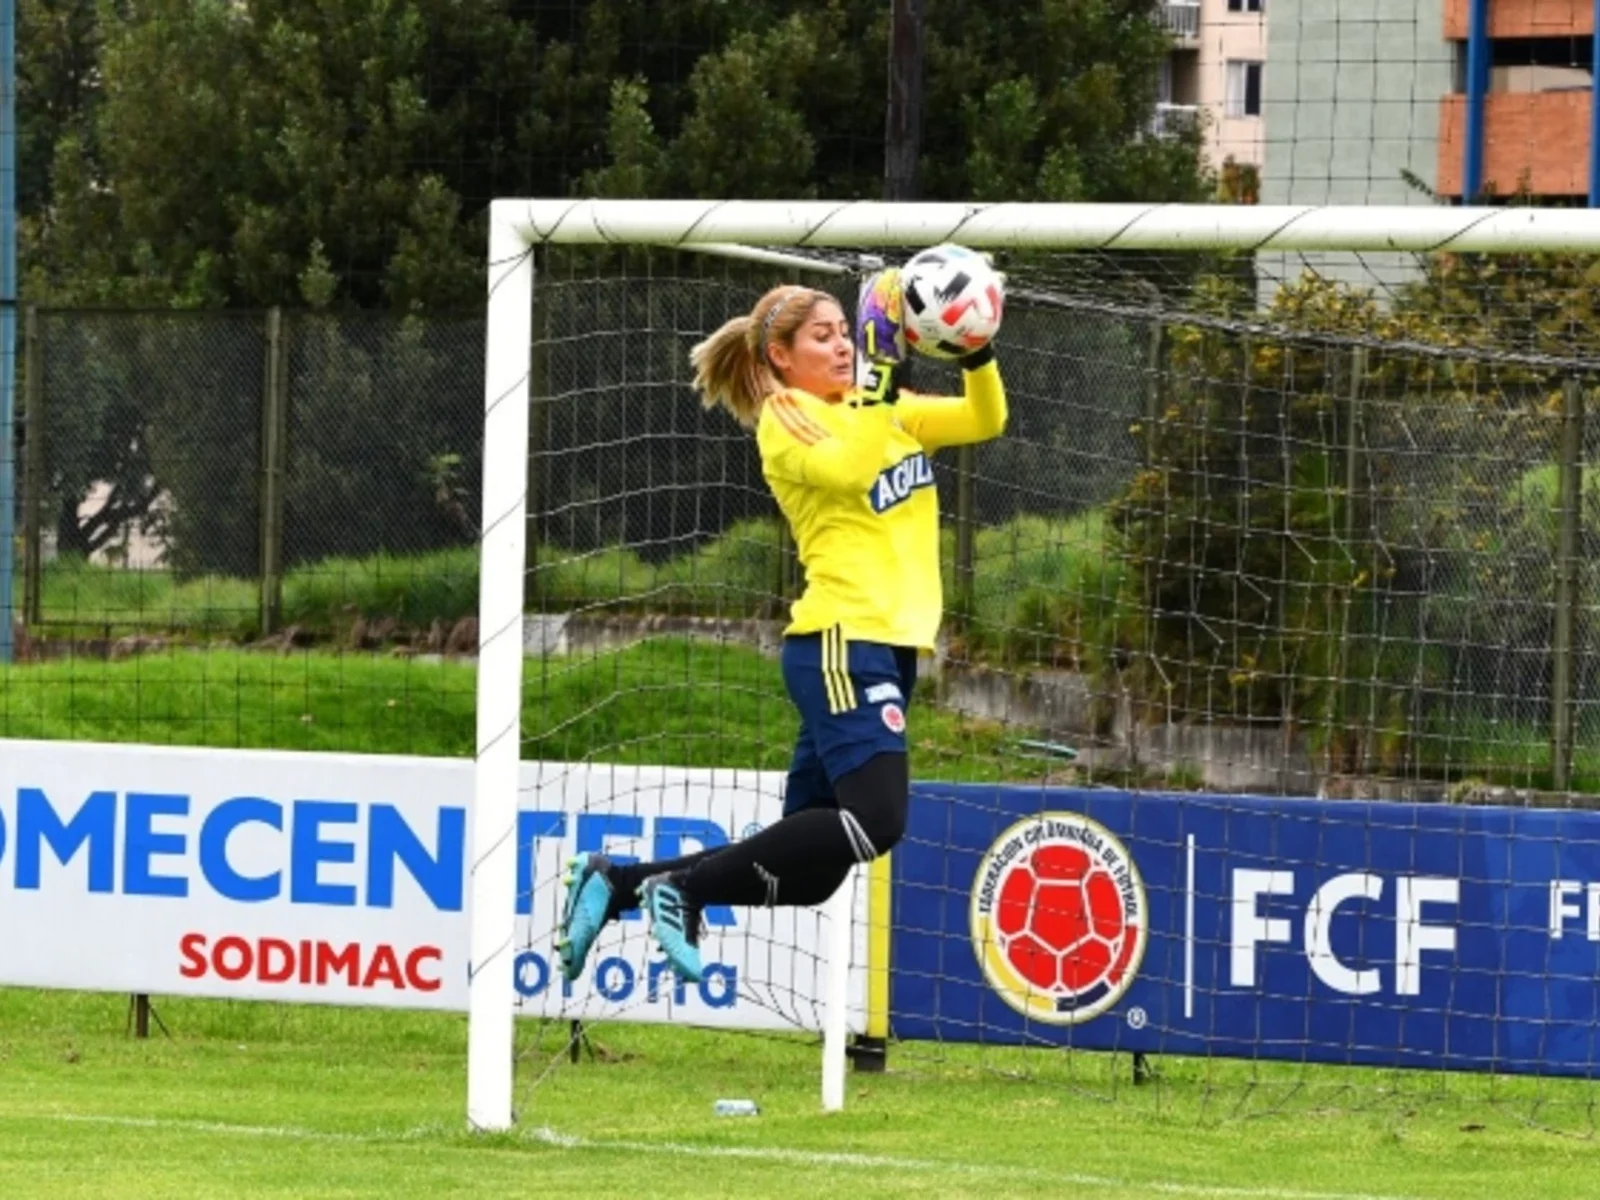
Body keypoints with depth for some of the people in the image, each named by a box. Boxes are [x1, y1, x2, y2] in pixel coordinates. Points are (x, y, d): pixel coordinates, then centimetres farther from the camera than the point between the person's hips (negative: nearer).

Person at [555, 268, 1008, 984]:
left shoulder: (877, 408, 19)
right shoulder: (784, 419, -3)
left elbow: (985, 420, 14)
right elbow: (848, 469, -23)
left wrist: (975, 352, -3)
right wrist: (880, 375, -24)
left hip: (890, 645, 8)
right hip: (841, 642, -8)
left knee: (805, 872, 5)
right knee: (877, 819, -26)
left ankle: (616, 885, 14)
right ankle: (684, 890, -17)